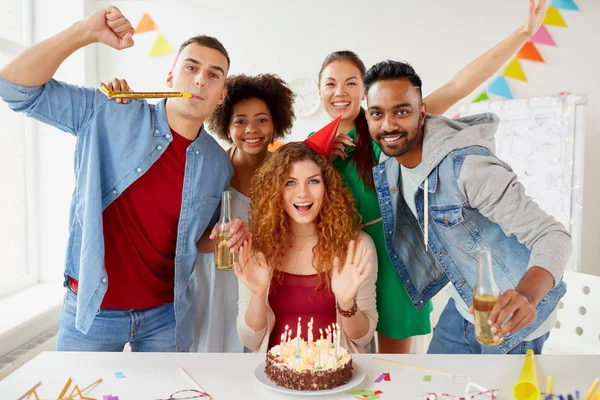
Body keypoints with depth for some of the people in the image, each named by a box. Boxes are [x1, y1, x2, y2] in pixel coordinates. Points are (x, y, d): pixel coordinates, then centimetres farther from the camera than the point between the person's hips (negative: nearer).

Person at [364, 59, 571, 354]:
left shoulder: (467, 166, -30)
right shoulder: (389, 157, -7)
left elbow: (552, 235, -31)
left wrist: (526, 297, -50)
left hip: (511, 317, -7)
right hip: (463, 306, 7)